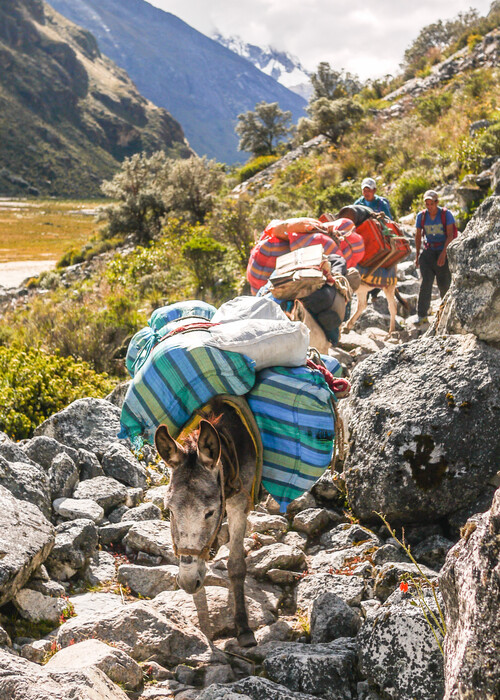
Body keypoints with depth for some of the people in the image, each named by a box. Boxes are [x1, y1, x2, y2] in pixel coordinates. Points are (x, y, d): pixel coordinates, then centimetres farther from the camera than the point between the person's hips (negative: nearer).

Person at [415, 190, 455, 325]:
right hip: (428, 252, 2)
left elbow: (450, 235, -13)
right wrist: (417, 255, 14)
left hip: (443, 252, -2)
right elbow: (418, 236, 14)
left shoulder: (446, 214, -7)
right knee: (426, 282, -13)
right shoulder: (421, 216, 3)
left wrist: (443, 253, -24)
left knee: (444, 284, 0)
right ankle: (422, 316, -17)